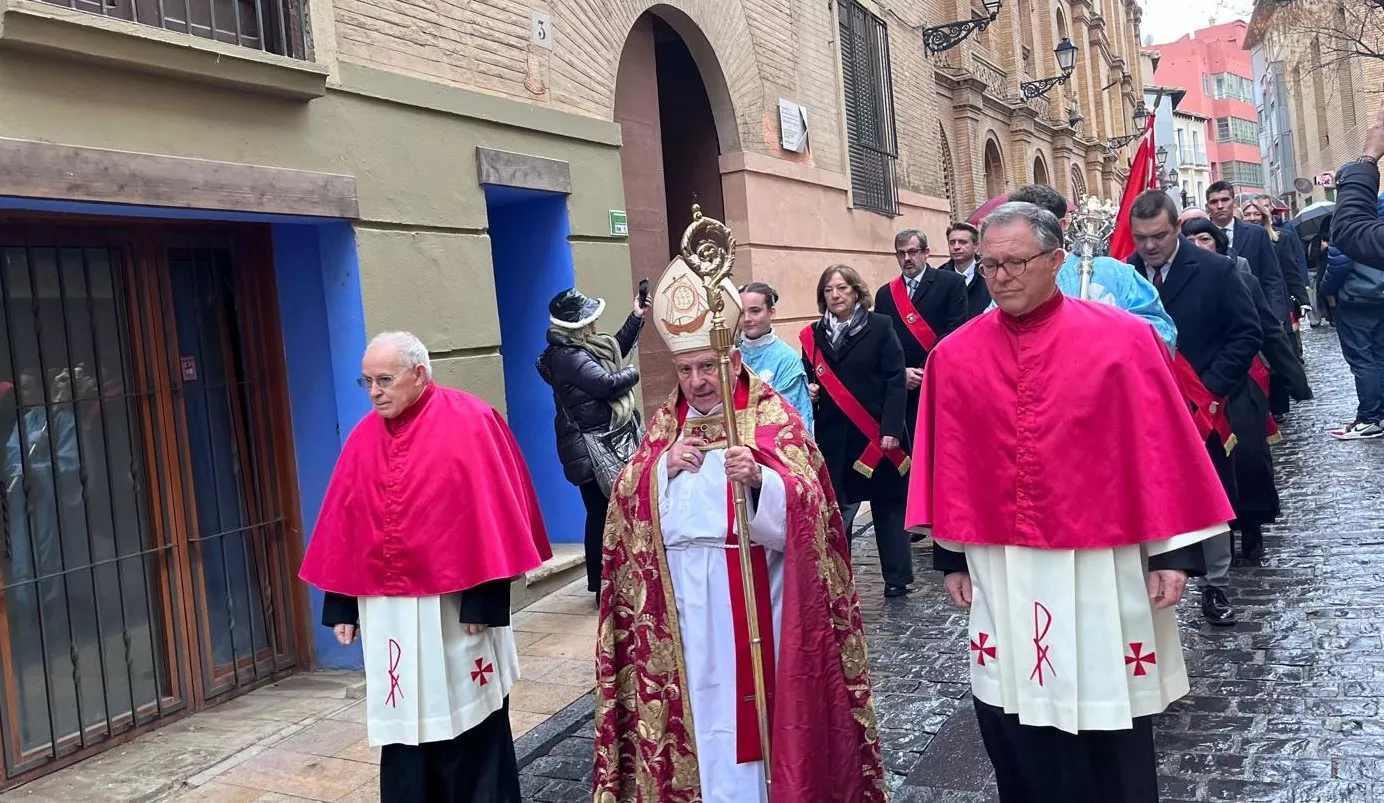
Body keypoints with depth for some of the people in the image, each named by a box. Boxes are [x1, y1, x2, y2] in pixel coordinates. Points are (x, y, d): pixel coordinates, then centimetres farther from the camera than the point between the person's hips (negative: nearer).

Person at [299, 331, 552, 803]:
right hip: (386, 611, 5)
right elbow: (345, 524, 9)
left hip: (453, 604, -4)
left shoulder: (467, 423, -9)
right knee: (402, 725, 10)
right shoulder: (363, 439, 7)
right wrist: (341, 605, 7)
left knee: (469, 726, 7)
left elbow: (487, 512, -12)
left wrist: (482, 599, -16)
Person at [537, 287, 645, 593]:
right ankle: (602, 586, 6)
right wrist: (631, 373, -7)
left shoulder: (582, 347, 10)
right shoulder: (567, 356, -20)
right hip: (592, 450, -10)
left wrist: (636, 317, 22)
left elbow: (616, 349, 28)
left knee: (610, 512, 14)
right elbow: (607, 384, -27)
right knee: (603, 514, -3)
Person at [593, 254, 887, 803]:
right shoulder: (665, 424, 10)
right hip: (682, 596, 4)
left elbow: (803, 508, -13)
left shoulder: (773, 419, -3)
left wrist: (758, 479, -32)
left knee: (756, 691, 1)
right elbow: (629, 505, 5)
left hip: (752, 593, -3)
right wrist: (666, 465, -12)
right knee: (699, 696, 7)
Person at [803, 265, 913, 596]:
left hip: (878, 433, -2)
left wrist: (891, 429, -14)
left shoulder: (880, 327, -2)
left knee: (888, 505, 7)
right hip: (834, 436, 3)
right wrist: (809, 390, -5)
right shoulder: (814, 335, 9)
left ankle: (897, 577, 17)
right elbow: (808, 379, 19)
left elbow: (895, 381, -7)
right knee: (837, 509, 3)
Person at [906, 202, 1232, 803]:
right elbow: (949, 463, 6)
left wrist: (1174, 550, -5)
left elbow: (1162, 447, -4)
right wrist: (951, 556, 8)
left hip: (1101, 563, -2)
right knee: (1016, 727, 12)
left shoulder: (1124, 339, -7)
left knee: (1109, 716, 12)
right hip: (999, 571, 2)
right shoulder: (954, 358, 0)